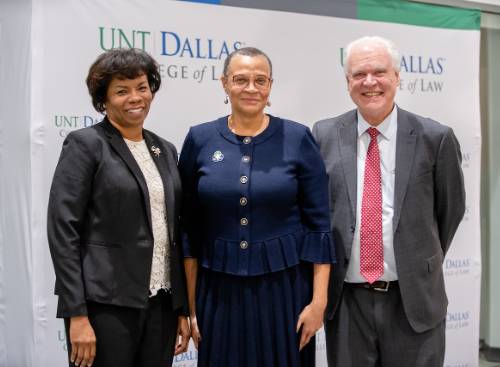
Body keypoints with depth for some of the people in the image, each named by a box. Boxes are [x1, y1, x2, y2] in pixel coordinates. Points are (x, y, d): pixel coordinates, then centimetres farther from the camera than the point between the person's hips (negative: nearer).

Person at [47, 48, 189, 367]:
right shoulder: (85, 144, -4)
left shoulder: (165, 150, 12)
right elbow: (62, 229, -10)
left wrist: (183, 308, 10)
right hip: (105, 304, -5)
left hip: (161, 303, 5)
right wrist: (77, 314, -15)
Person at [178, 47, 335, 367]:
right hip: (219, 291, 1)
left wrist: (319, 301, -7)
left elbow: (319, 225, -3)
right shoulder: (200, 140, 0)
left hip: (285, 287, -1)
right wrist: (190, 303, 2)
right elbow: (189, 228, 3)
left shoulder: (298, 138, -3)